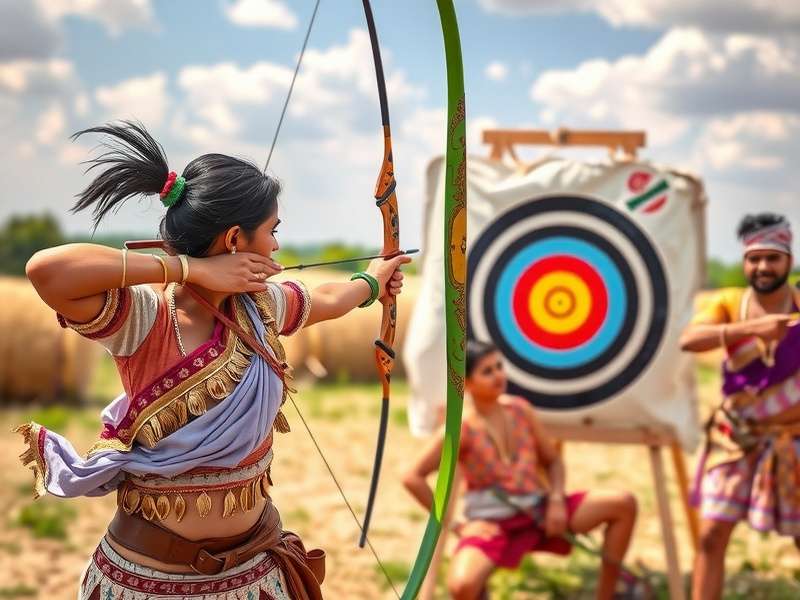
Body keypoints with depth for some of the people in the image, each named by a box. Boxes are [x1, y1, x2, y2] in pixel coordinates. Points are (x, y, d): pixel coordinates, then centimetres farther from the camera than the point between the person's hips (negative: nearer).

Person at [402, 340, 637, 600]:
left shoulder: (520, 409, 4)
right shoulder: (461, 429, -11)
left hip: (540, 510, 5)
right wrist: (452, 524, -10)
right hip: (493, 523, -5)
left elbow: (552, 460, 13)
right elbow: (413, 478, -12)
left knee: (624, 504, -7)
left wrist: (557, 500, -6)